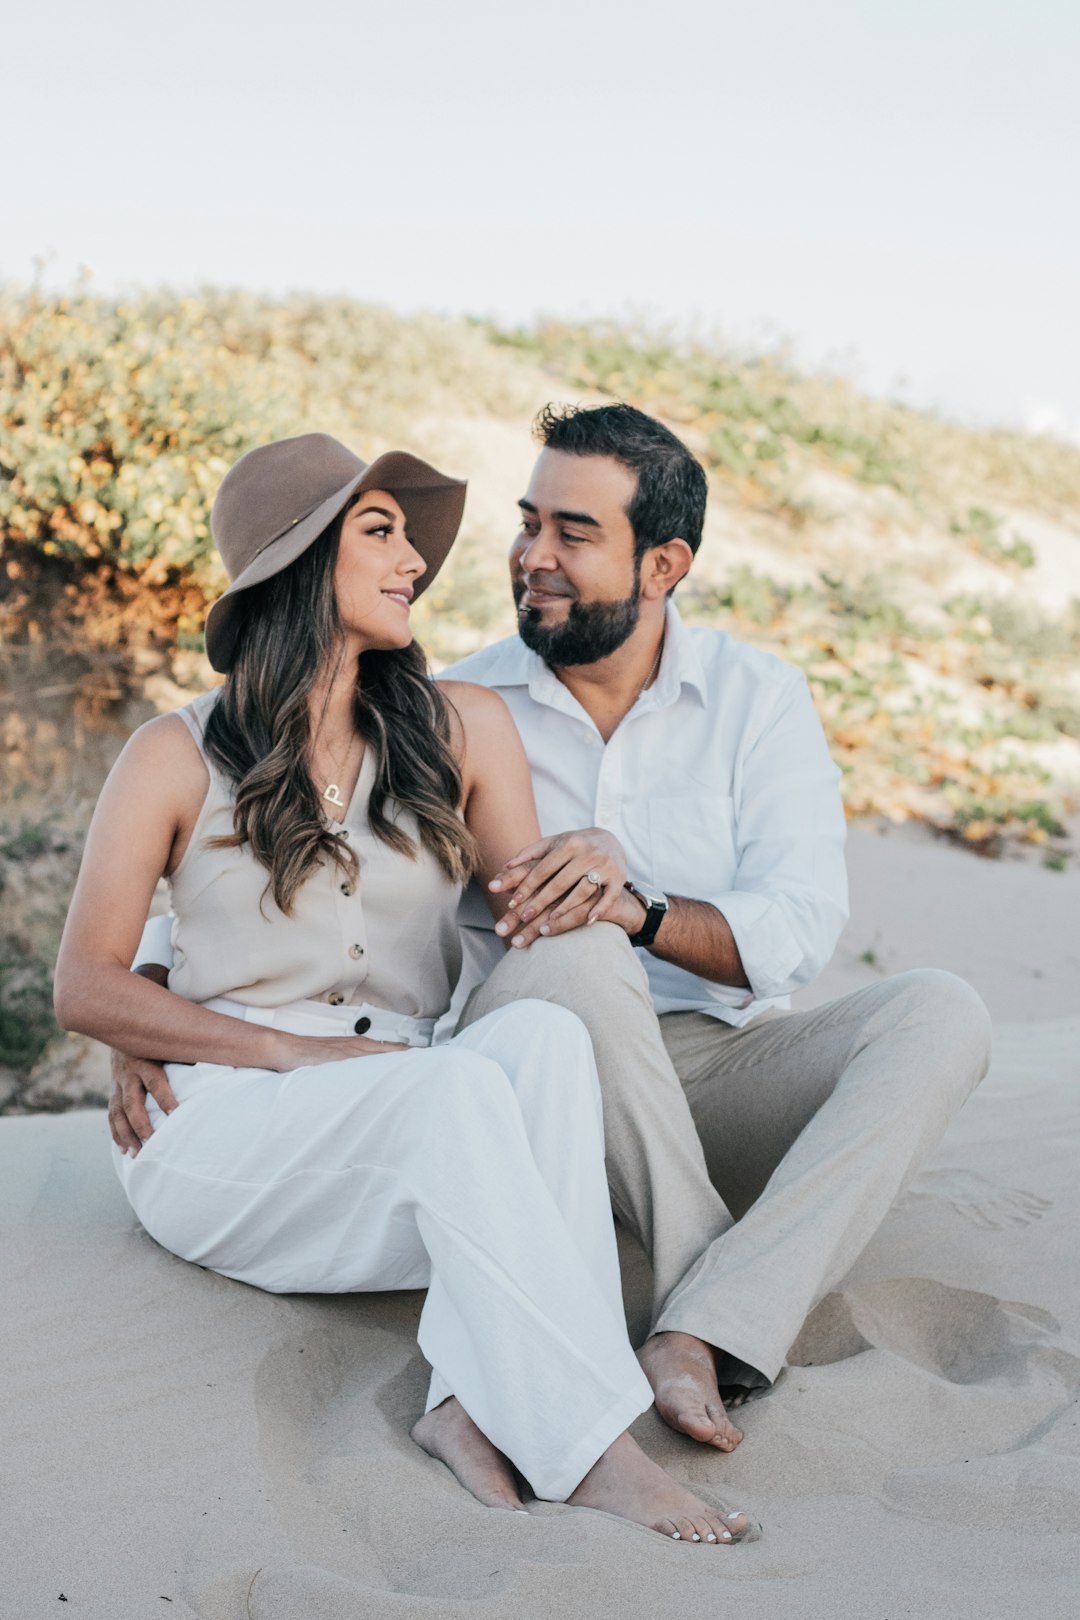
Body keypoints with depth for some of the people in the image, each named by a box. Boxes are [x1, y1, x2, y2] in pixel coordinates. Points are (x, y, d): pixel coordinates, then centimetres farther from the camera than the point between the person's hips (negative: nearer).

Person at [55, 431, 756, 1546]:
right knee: (453, 1089, -34)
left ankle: (475, 1399, -41)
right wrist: (291, 1049, -13)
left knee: (543, 1033, -30)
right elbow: (85, 990, 0)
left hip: (403, 1138, 3)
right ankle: (589, 1447, -39)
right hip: (221, 1124, -3)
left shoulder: (459, 729, 12)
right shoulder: (179, 758, 3)